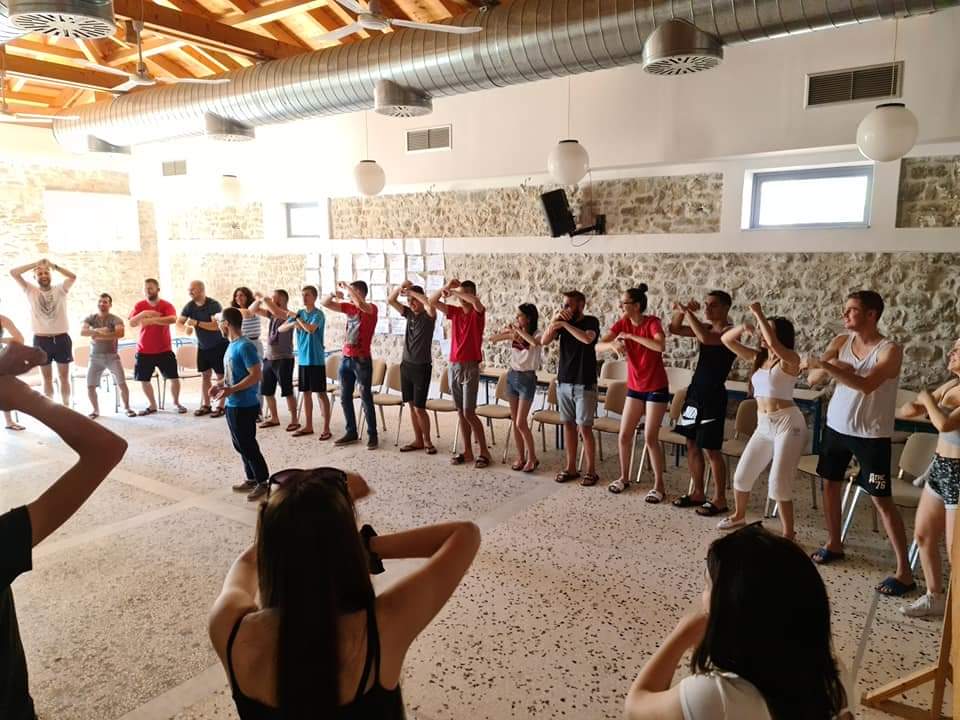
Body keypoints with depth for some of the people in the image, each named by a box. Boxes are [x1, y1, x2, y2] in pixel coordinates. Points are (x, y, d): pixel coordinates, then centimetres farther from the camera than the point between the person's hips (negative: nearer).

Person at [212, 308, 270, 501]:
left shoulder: (245, 346, -18)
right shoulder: (232, 345, 11)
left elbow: (256, 375, -23)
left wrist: (231, 390, -25)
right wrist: (220, 384, 7)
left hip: (245, 406, -10)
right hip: (233, 405, 10)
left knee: (248, 445, -2)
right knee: (240, 445, 16)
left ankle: (263, 482, 9)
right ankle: (251, 479, 27)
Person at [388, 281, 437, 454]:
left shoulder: (428, 315, -9)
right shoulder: (409, 313, 9)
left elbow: (431, 305, -32)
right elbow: (390, 300, 7)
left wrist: (412, 292, -24)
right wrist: (400, 287, -11)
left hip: (422, 367, -6)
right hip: (406, 365, 6)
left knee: (419, 408, -5)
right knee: (411, 406, 10)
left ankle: (427, 441, 11)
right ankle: (418, 440, 20)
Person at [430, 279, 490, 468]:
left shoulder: (478, 312, -6)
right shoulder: (455, 311, 9)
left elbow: (476, 301, -30)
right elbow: (432, 301, 4)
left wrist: (453, 291, -22)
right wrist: (445, 287, -10)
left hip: (470, 367, -6)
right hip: (453, 366, 6)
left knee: (469, 413, -7)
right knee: (460, 412, 9)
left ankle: (484, 452, 5)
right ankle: (467, 452, 17)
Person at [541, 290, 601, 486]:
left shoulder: (591, 321, -6)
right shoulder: (563, 322, 8)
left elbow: (588, 338, -28)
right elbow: (544, 341, -2)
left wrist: (565, 324, -22)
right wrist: (554, 320, -12)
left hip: (584, 385, -5)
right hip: (563, 382, 5)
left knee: (584, 428, -4)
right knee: (568, 425, 10)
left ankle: (590, 471, 5)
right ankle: (570, 468, 18)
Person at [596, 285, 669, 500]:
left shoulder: (652, 322, -17)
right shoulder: (622, 323, -3)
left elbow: (660, 346, -37)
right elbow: (598, 346, -10)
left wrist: (630, 336, -30)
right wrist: (613, 344, -33)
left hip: (656, 388, -5)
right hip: (634, 387, 5)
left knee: (650, 438, -5)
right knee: (624, 435, 8)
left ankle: (659, 485, 9)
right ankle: (624, 477, 26)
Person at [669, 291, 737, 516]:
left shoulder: (730, 331, -12)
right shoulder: (706, 328, 10)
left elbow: (705, 338, -31)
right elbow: (674, 329, 12)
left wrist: (688, 312, -23)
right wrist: (680, 311, -6)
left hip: (713, 395, -8)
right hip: (695, 391, 8)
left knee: (711, 449, -2)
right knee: (692, 444, 13)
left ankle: (719, 498, 10)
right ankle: (698, 492, 25)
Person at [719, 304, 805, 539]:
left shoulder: (790, 360, -9)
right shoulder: (758, 358, 10)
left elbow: (774, 345, -32)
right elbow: (726, 340, 11)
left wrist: (759, 315, -25)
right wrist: (744, 327, -6)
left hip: (787, 424, -7)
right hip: (763, 425, 7)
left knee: (779, 482, -9)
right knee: (742, 474, 14)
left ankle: (788, 534, 6)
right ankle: (739, 516, 37)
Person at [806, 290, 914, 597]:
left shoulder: (889, 350, -16)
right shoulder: (840, 342, 0)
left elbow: (866, 385, -32)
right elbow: (813, 380, -3)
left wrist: (826, 365, -34)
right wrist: (830, 368, -23)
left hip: (872, 435, -6)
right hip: (836, 427, 6)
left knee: (882, 500, -3)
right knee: (830, 484, 15)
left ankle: (904, 571, 6)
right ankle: (834, 544, 33)